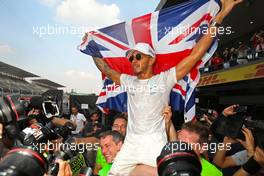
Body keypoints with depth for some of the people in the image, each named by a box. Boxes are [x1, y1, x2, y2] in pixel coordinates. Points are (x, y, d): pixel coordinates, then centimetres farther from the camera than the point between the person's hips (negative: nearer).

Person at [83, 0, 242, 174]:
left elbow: (196, 54, -9)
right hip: (130, 144, 4)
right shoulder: (128, 81, 9)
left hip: (156, 145, -3)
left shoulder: (165, 79, -4)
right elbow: (106, 69, 19)